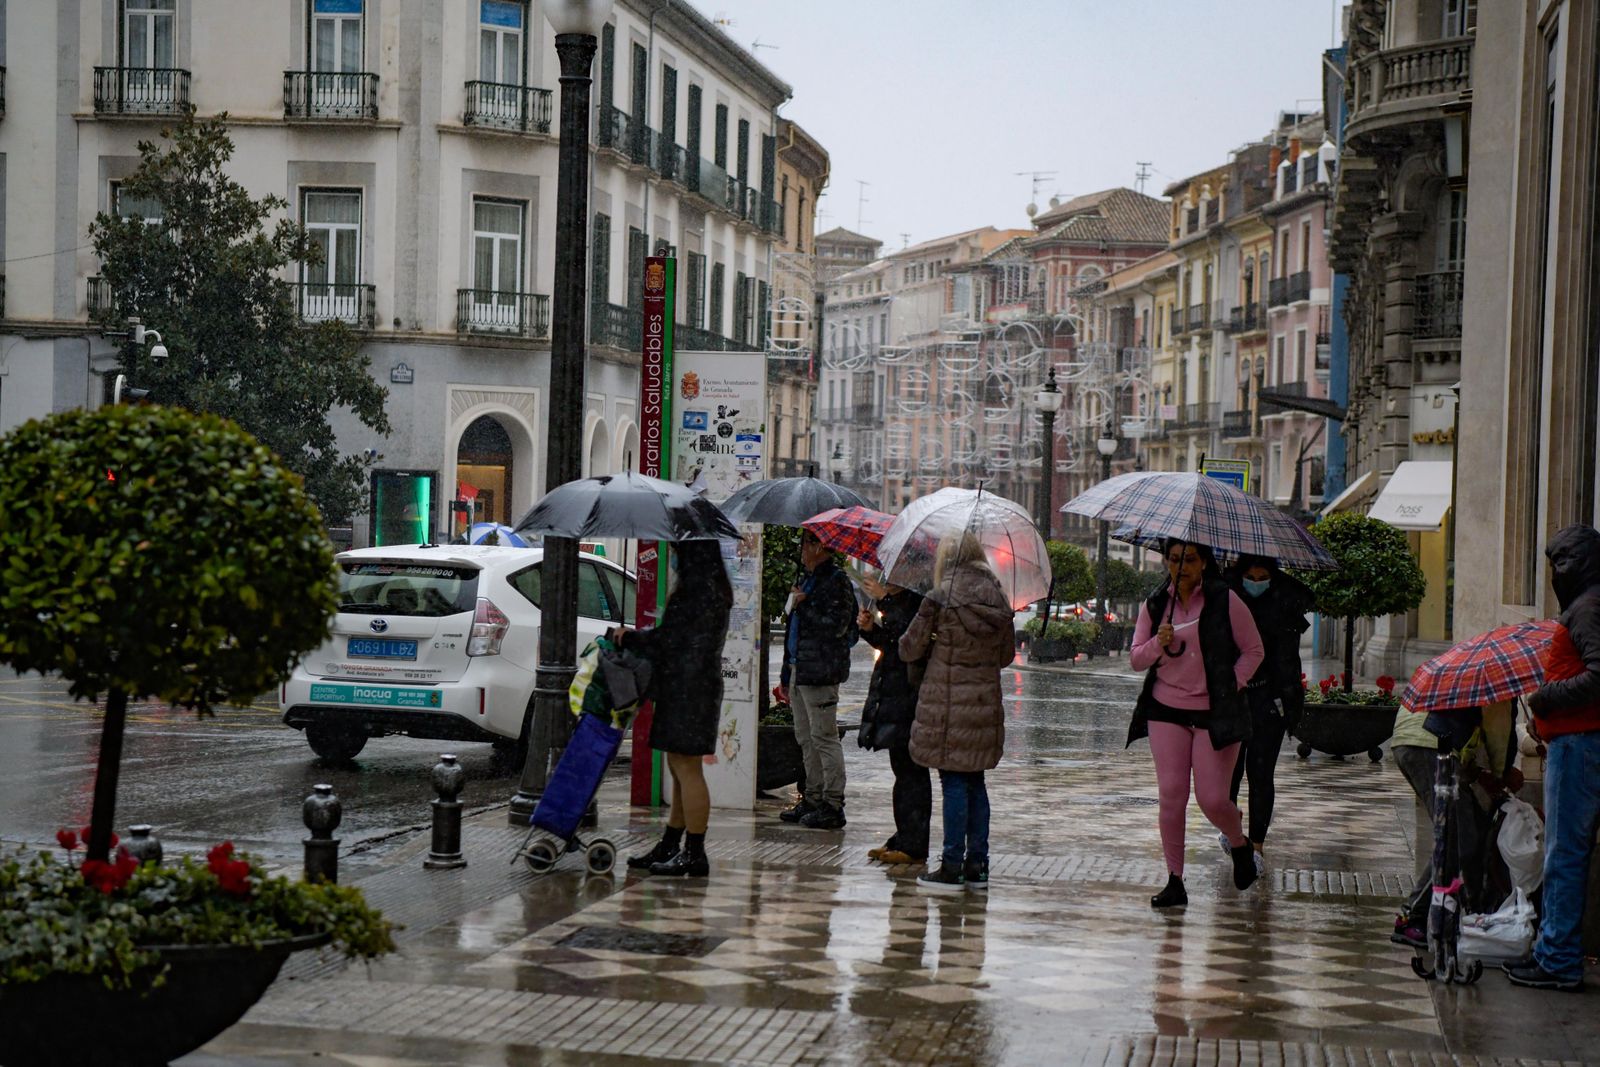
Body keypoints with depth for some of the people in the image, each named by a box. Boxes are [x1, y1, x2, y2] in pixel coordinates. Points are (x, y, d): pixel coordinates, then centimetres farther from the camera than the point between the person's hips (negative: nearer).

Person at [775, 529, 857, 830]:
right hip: (799, 669, 10)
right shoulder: (807, 580, 19)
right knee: (805, 738, 13)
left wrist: (803, 605, -12)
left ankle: (832, 805, -3)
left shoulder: (837, 582, -10)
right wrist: (786, 675, 24)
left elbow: (836, 625, -21)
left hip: (820, 671, -9)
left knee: (823, 737, -7)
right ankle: (813, 799, 20)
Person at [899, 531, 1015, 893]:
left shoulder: (939, 599, -10)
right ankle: (977, 864, 15)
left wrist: (937, 643, 17)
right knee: (975, 781, 13)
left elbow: (909, 649, -4)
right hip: (986, 700, 5)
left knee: (954, 783, -1)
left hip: (946, 702, -5)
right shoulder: (997, 599, 5)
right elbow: (1007, 654, 13)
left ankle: (952, 867, 1)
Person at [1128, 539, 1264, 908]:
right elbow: (1135, 659, 8)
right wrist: (1158, 644, -12)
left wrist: (1231, 687, -7)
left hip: (1214, 712, -3)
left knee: (1213, 799, -5)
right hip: (1166, 710, 3)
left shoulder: (1224, 600, -3)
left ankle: (1240, 846, 29)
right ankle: (1174, 881, 4)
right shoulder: (1156, 604, 6)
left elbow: (1253, 650, 3)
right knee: (1171, 795, -4)